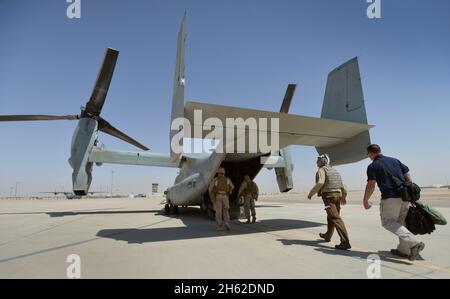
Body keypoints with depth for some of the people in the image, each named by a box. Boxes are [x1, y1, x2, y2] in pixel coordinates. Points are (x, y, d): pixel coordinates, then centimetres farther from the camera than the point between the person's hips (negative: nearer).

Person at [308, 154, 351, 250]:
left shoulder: (322, 170, -4)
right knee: (331, 216, 22)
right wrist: (343, 196, 33)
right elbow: (342, 185, 21)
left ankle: (345, 242, -21)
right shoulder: (334, 170, 21)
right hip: (337, 195, 9)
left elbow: (320, 183, -20)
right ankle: (327, 236, 39)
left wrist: (311, 193, -12)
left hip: (328, 196, -9)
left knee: (335, 218, -13)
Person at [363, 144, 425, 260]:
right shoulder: (395, 160, 17)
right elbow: (408, 175, 15)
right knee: (401, 222, 17)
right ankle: (403, 250, 23)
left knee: (388, 221, 2)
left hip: (390, 197, -7)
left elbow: (371, 185, -8)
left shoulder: (372, 166, -2)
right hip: (405, 196, 7)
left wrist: (365, 201, 2)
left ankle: (413, 243, -15)